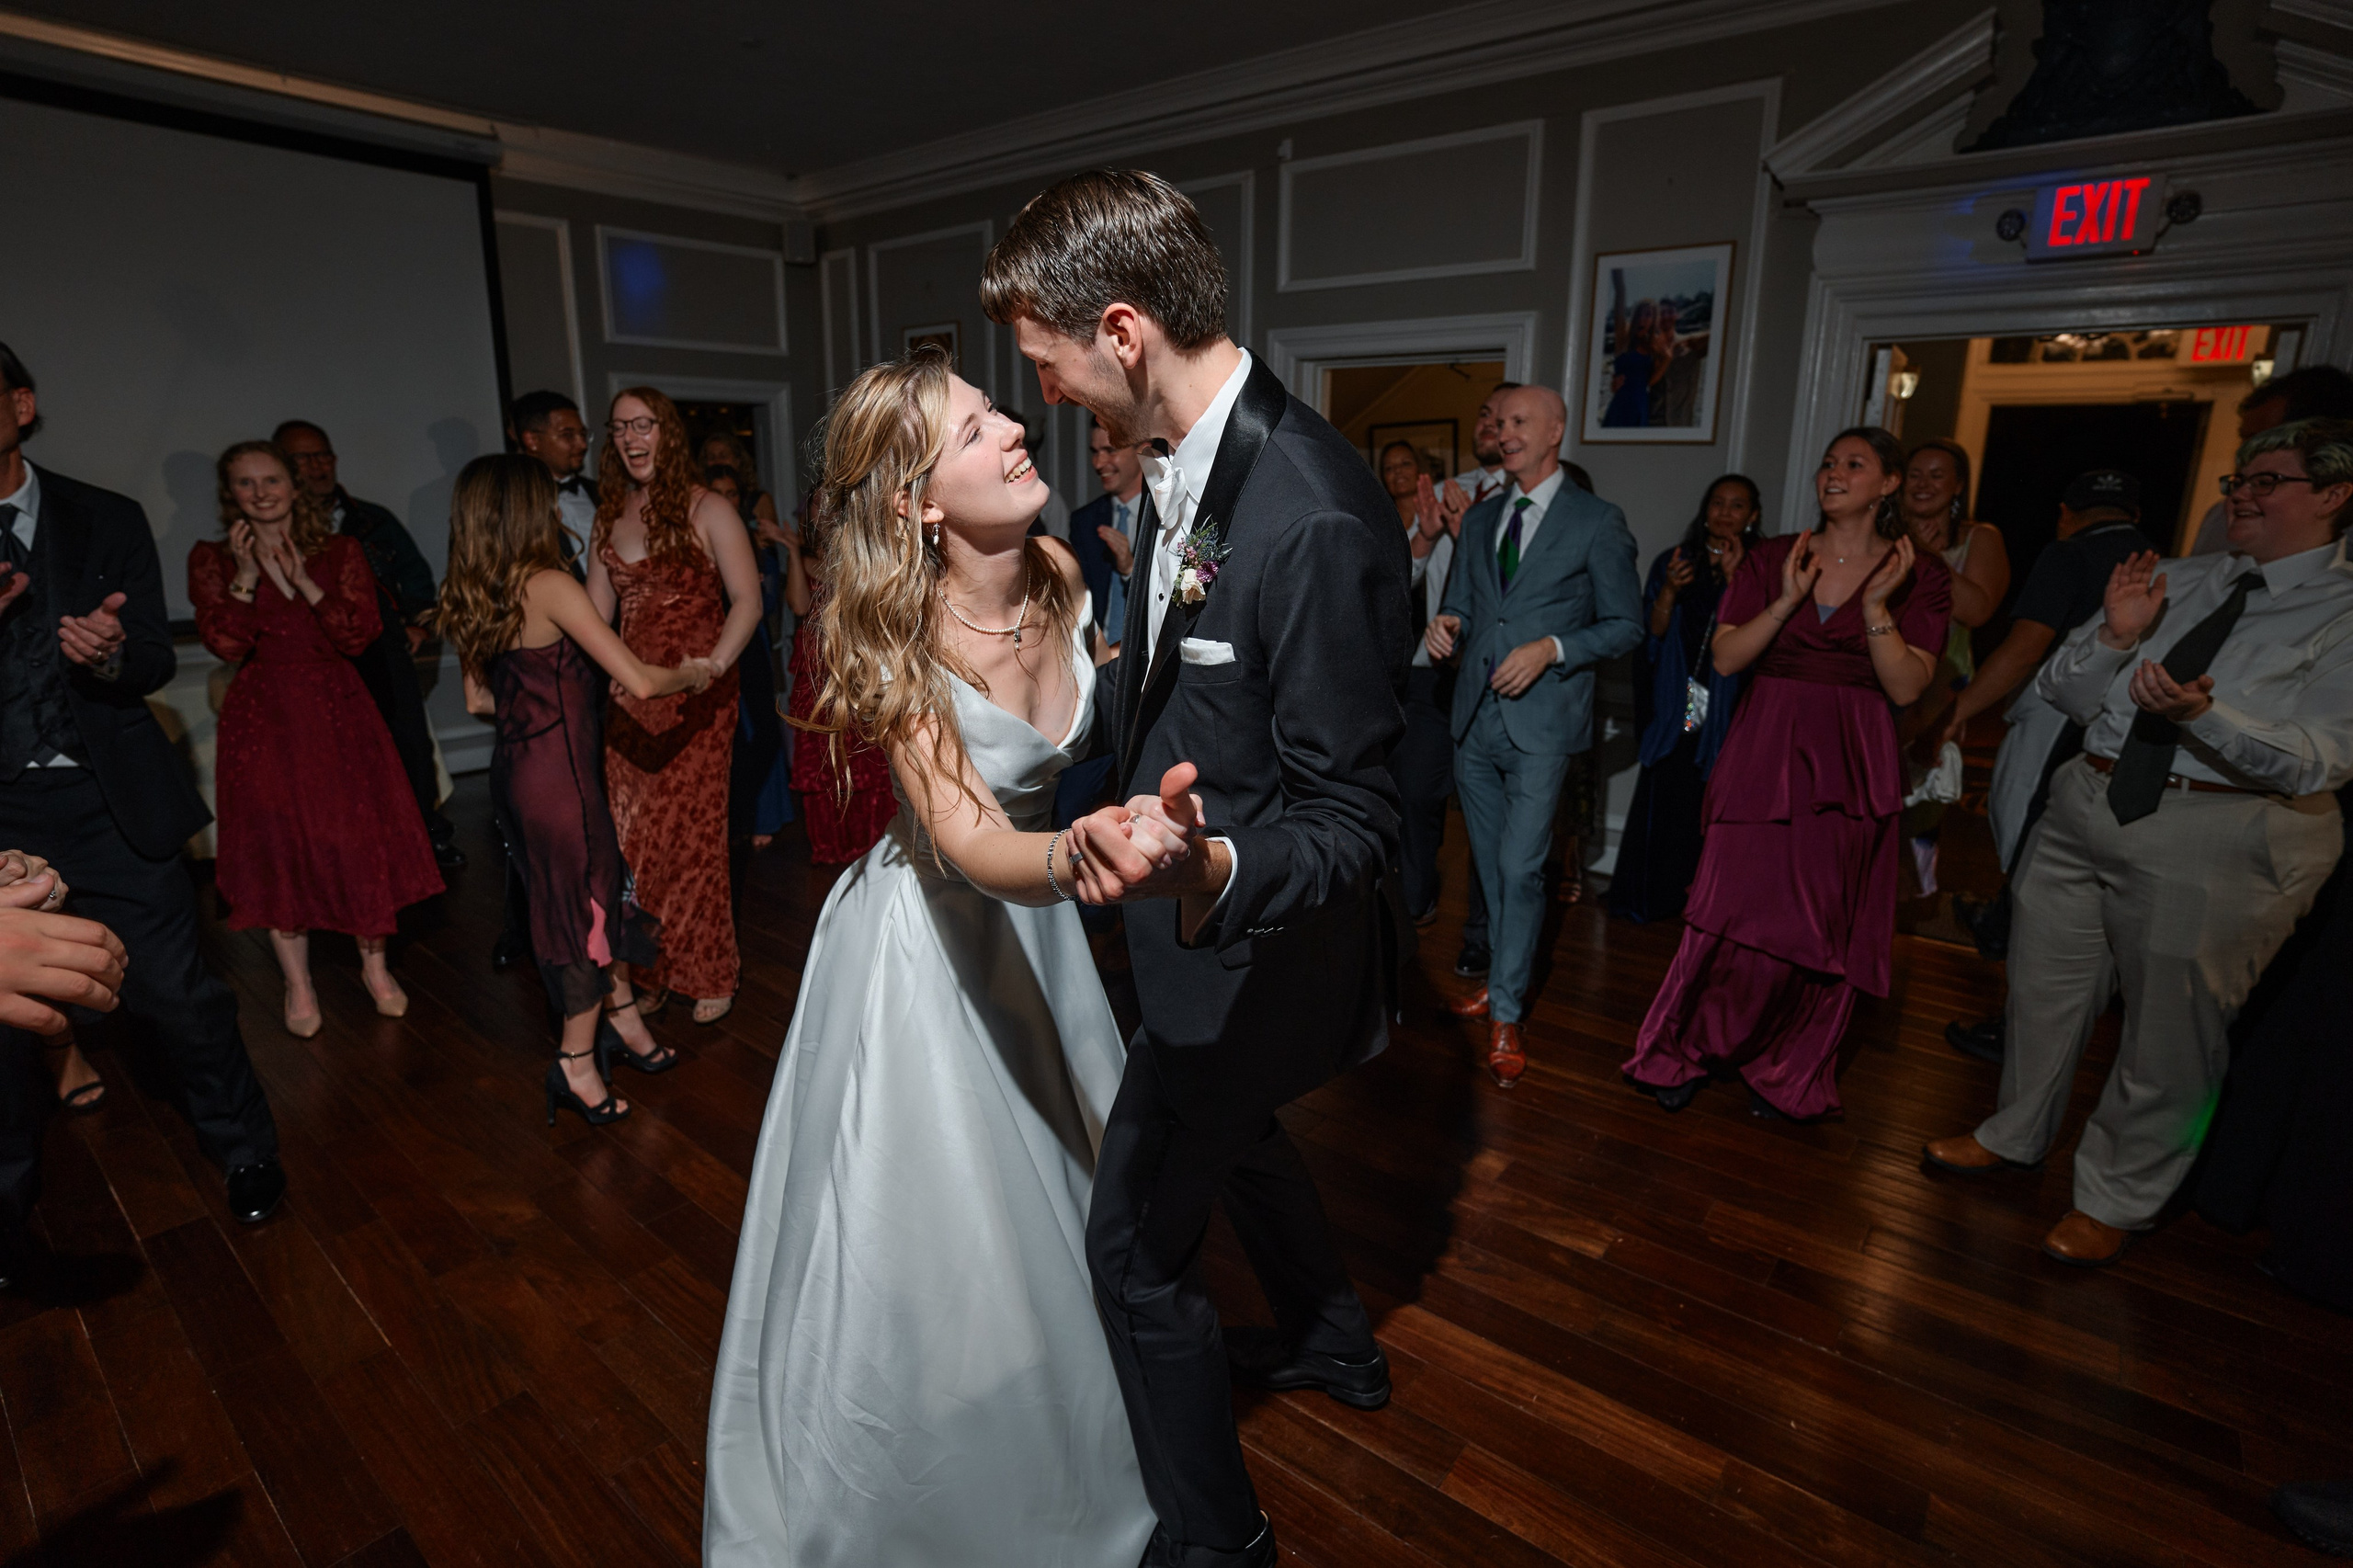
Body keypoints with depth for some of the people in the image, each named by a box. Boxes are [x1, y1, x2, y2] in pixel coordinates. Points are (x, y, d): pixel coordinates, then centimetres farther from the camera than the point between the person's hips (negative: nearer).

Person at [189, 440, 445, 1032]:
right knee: (279, 847, 3)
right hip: (263, 720, 0)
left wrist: (304, 582, -15)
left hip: (336, 710, 0)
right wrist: (247, 575, -15)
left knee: (360, 838, 0)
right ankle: (298, 985, 15)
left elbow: (359, 636, -6)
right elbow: (226, 644, -8)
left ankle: (375, 965, 17)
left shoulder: (340, 552, 4)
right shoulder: (211, 558, 4)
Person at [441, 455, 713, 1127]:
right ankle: (578, 1065, 20)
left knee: (596, 894, 18)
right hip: (557, 775, -8)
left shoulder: (470, 599, 6)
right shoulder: (550, 585, -18)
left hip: (513, 769, 8)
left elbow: (478, 699, 16)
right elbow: (640, 683, -23)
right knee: (586, 906, 7)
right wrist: (693, 674, -3)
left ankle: (625, 1022, 31)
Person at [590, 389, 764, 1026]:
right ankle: (649, 974, 19)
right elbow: (596, 613, 16)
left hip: (696, 698, -5)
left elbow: (747, 601, -11)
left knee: (692, 834, -2)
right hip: (630, 695, 5)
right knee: (632, 837, 5)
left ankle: (708, 976, 13)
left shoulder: (707, 510, -3)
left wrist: (710, 666, -23)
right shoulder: (610, 518, 14)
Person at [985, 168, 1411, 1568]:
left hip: (1251, 958, -9)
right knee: (1234, 1135, 31)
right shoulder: (1195, 461, -2)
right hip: (1208, 924, 10)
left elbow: (1351, 825, -29)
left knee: (1138, 1243, 8)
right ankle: (1332, 1341, 61)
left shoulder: (1315, 521, -31)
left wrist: (1210, 872, -46)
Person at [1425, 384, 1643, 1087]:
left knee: (1520, 869, -7)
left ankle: (1506, 1015, 5)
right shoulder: (1479, 519, 14)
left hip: (1541, 720, -5)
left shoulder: (1598, 522, -2)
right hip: (1475, 716, 6)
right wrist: (1448, 623, -6)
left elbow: (1625, 624, -2)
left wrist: (1552, 648, -17)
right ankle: (1502, 977, 30)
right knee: (1490, 864, 14)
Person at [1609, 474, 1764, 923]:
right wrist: (1670, 591, -12)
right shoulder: (1672, 562, 11)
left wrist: (1735, 578, -11)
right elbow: (1651, 634, 4)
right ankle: (1653, 900, 8)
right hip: (1674, 711, 1)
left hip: (1727, 713, -1)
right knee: (1665, 804, -4)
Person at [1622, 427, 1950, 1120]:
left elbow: (1907, 688, -6)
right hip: (1763, 754, 0)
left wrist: (1876, 604, -16)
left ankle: (1789, 1074, 26)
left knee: (1828, 929, 6)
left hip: (1851, 765, 0)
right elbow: (1726, 657, -1)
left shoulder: (1918, 574, 2)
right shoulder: (1773, 558, 6)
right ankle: (1684, 1052, 18)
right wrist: (1787, 601, -13)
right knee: (1735, 911, -2)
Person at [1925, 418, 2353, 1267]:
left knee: (2170, 1027, 6)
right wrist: (2116, 636, -10)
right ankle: (2016, 1133, 38)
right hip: (2088, 807, 5)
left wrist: (2204, 712, -32)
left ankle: (2116, 1198, 27)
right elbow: (2062, 694, 8)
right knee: (2045, 988, 16)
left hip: (2220, 836, -5)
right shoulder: (2175, 583, 11)